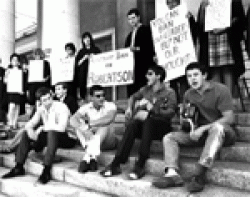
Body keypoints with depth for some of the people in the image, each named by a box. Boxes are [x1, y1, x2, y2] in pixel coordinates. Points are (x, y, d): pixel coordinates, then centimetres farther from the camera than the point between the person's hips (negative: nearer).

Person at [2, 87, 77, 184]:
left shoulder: (61, 107, -18)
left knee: (52, 133, -38)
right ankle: (19, 167, 1)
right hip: (49, 136, 7)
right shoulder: (41, 109, 4)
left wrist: (43, 127, -17)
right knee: (26, 134, -1)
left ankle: (46, 171, -34)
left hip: (67, 138, -7)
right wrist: (29, 129, -19)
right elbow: (30, 124, 6)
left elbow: (62, 128, -30)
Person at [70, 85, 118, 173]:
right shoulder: (86, 107, -3)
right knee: (79, 124, -20)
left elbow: (109, 119, -32)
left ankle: (87, 157, -37)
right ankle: (91, 157, -33)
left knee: (105, 124, -31)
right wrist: (84, 130, -37)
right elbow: (73, 119, -19)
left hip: (108, 141, -2)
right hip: (91, 140, 3)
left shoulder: (110, 106, -10)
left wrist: (89, 125, -33)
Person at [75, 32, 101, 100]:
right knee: (83, 88, -9)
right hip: (83, 73, 2)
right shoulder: (81, 51, 18)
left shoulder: (96, 49, 13)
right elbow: (77, 63, 11)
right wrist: (84, 58, -5)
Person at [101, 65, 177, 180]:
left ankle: (140, 166, -38)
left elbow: (170, 113, -14)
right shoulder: (145, 89, 13)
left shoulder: (169, 93, -2)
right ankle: (116, 164, -34)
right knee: (132, 123, -29)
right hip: (145, 126, 4)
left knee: (148, 121, -36)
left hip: (161, 128, -4)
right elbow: (133, 97, 29)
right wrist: (130, 108, 10)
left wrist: (151, 109, -21)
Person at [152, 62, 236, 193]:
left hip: (223, 132, -6)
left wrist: (203, 128, -25)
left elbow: (229, 118, -19)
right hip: (200, 133, 6)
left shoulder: (220, 90, -11)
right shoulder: (188, 94, 6)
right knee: (169, 137, -7)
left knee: (217, 127, -40)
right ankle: (172, 173, -29)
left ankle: (199, 175, -43)